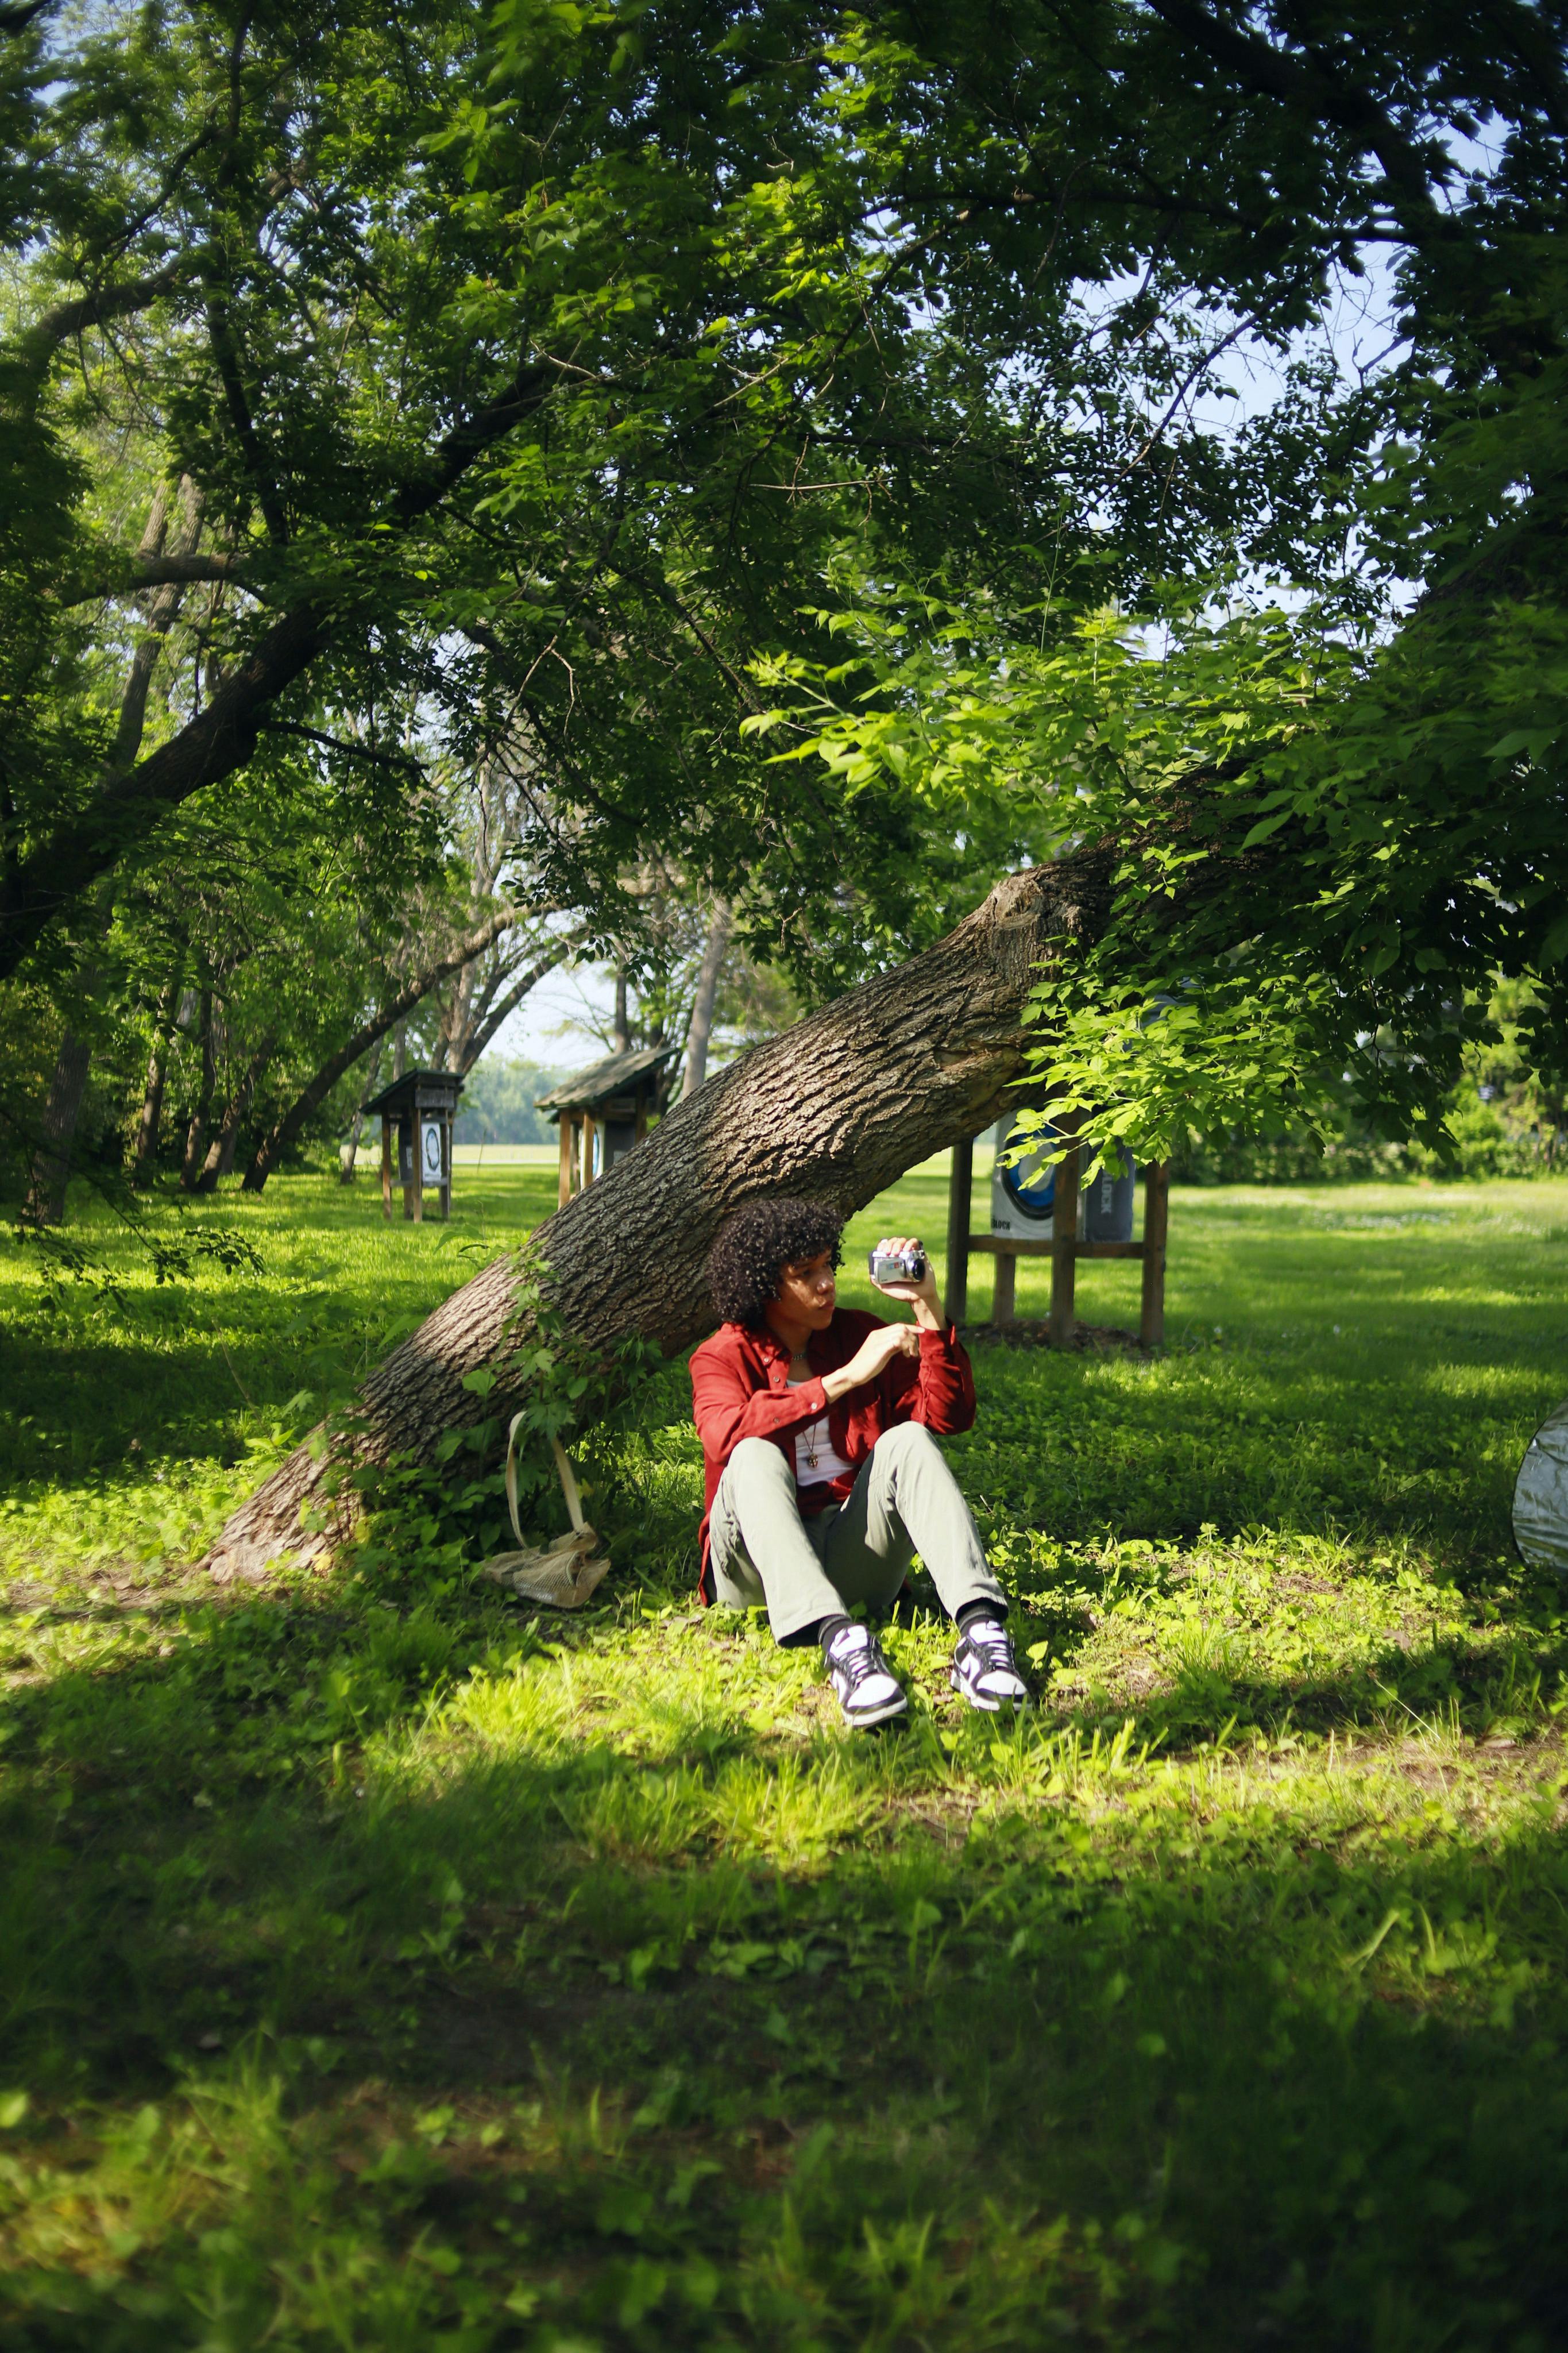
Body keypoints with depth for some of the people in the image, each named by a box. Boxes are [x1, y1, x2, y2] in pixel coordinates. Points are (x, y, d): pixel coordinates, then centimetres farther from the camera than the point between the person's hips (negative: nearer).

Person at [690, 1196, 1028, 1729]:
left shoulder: (859, 1334, 11)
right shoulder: (723, 1357, 2)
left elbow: (950, 1416, 1)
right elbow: (726, 1435, -23)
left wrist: (928, 1308, -9)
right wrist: (847, 1378, -23)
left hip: (854, 1558, 3)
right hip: (762, 1567, -2)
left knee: (908, 1441, -22)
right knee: (756, 1457, -31)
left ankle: (979, 1626, -46)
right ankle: (838, 1641, -55)